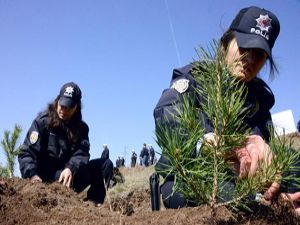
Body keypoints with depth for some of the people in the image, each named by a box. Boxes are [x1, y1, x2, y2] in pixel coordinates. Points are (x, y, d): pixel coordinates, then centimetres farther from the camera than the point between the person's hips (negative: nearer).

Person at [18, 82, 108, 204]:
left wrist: (70, 169, -34)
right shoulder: (42, 121, -7)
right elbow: (27, 152, -13)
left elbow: (81, 153, -11)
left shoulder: (81, 127, 4)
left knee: (100, 165, -13)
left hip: (67, 173, 5)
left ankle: (94, 205, -10)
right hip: (45, 177, -5)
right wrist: (32, 175, -32)